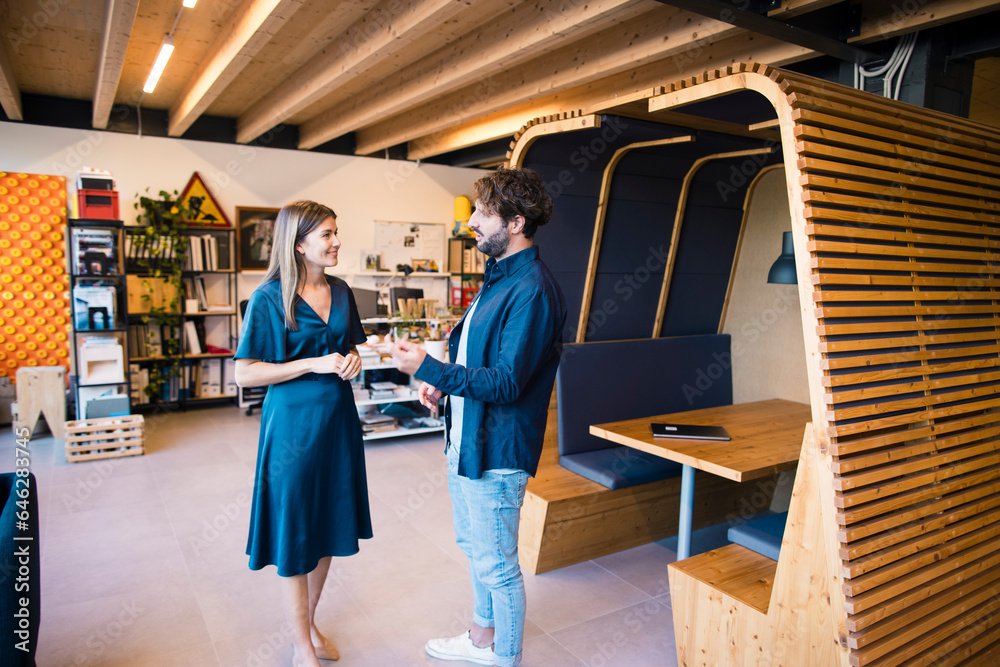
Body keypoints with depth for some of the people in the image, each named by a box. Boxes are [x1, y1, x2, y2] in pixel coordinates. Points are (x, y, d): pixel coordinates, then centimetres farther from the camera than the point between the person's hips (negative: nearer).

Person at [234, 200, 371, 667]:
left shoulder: (340, 292, 4)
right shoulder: (269, 298, -12)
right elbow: (245, 373, -13)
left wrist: (352, 359, -6)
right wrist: (314, 364, -20)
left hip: (337, 420, 6)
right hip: (292, 423, -5)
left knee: (327, 528, 16)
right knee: (293, 535, 6)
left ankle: (310, 622, 38)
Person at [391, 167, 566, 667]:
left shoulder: (532, 291, -23)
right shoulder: (499, 277, 10)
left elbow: (505, 383, -26)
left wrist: (427, 369, -25)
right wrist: (443, 384, 4)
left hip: (496, 451, -10)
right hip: (465, 439, 10)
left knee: (497, 565, 7)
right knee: (475, 548, 25)